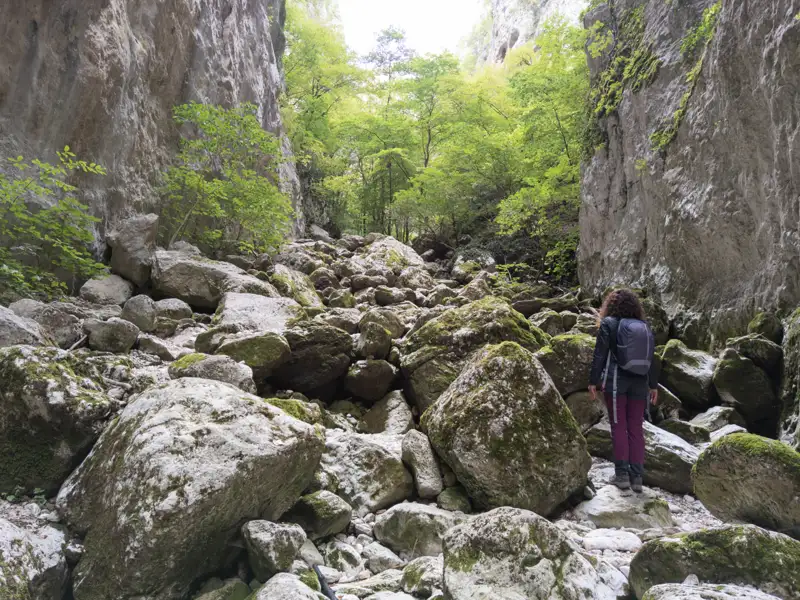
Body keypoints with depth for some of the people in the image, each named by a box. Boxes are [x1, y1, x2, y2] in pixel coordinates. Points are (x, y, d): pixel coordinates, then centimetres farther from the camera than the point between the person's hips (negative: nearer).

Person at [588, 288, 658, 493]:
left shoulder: (609, 323, -2)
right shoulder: (645, 326, 11)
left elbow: (600, 354, -6)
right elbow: (651, 359, 12)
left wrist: (593, 381, -2)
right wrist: (653, 385, 18)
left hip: (616, 381, -4)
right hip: (639, 383, 4)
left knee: (619, 427, 1)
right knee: (636, 428, 7)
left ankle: (622, 474, 1)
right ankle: (637, 476, 8)